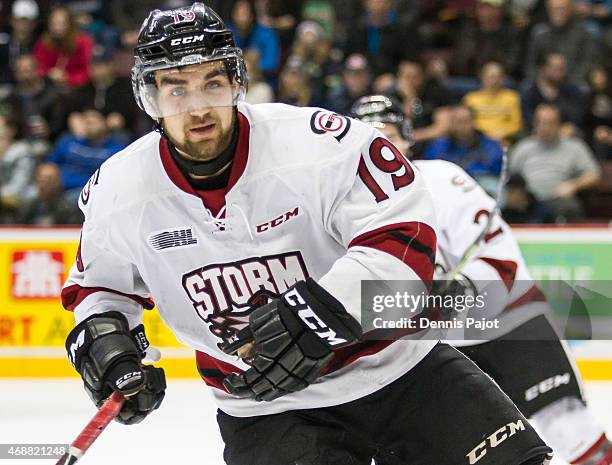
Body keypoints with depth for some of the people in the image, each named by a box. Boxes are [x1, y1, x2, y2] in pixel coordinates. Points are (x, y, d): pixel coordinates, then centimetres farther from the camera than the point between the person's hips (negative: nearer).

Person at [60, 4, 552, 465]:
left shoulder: (318, 141, -19)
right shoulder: (118, 193, -7)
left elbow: (404, 234, -21)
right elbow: (100, 281, 13)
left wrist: (321, 313, -32)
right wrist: (102, 334, -7)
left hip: (397, 368, -1)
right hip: (266, 410, 1)